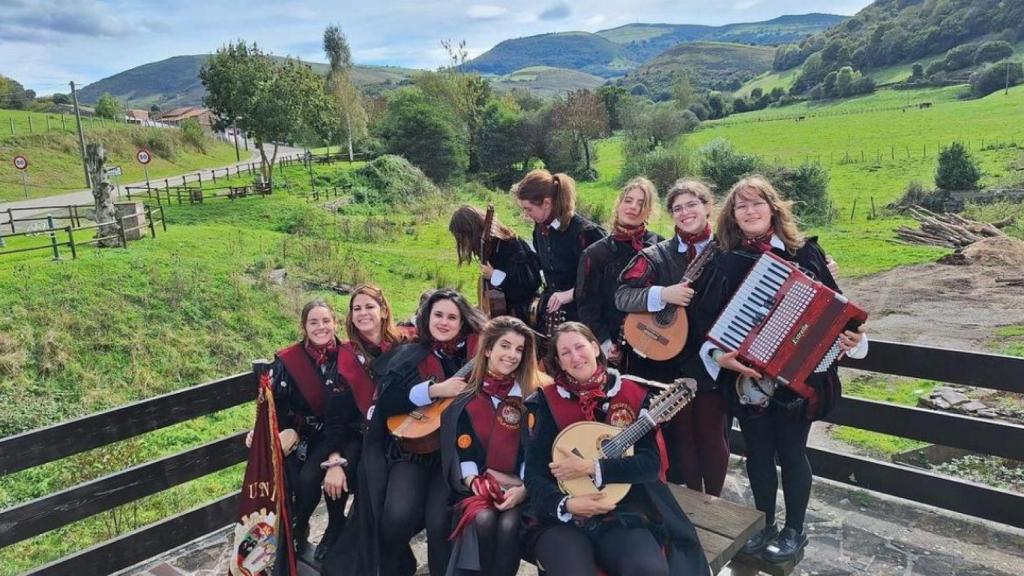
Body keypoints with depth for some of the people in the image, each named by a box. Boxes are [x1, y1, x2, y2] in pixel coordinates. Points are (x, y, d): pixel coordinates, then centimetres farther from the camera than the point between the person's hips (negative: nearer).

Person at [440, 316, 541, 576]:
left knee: (509, 525, -30)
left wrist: (523, 489, -15)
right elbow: (461, 448, 0)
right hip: (475, 487, 0)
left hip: (516, 489, 0)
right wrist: (476, 483, -15)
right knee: (483, 520, -31)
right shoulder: (465, 397, 7)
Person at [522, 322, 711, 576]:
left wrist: (592, 468, -16)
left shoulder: (632, 395, 3)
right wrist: (566, 504, -20)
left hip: (621, 516, 1)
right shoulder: (548, 401, 0)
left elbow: (650, 463, -6)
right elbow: (534, 474, -2)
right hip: (561, 520, -1)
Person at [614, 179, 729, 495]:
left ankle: (713, 501, 32)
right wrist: (662, 294, -22)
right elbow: (621, 296, -9)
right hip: (670, 361, 1)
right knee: (681, 435, 13)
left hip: (714, 362, 0)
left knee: (712, 435, 10)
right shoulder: (656, 256, -1)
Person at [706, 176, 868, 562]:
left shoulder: (804, 251, -4)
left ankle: (794, 530, 30)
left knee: (791, 452, 10)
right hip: (745, 374, 2)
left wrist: (851, 336, -19)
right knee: (758, 451, 15)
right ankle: (765, 524, 35)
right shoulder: (726, 260, 0)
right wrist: (717, 353, -17)